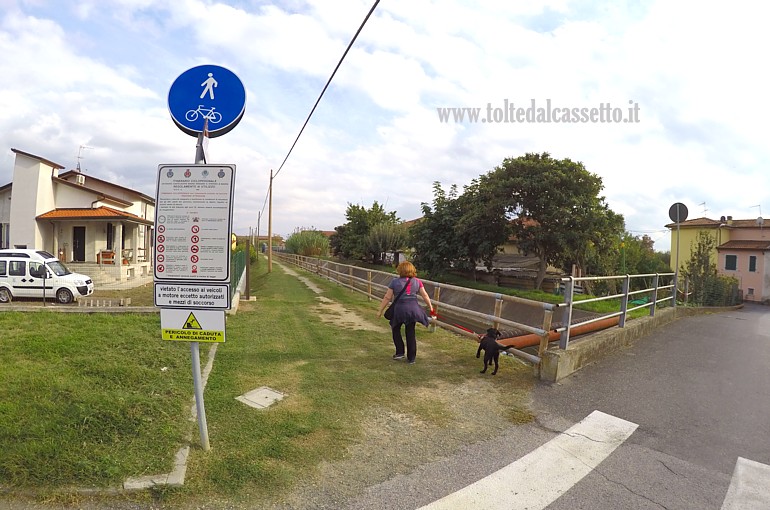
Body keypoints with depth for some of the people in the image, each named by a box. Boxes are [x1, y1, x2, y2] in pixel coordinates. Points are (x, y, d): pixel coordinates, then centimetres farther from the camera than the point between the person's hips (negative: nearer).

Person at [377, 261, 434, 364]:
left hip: (399, 309, -2)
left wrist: (380, 311, 6)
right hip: (413, 308, 3)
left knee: (395, 329, 21)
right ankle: (411, 358, 18)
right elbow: (425, 295, 9)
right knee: (411, 332, 12)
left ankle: (400, 352, 17)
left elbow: (387, 298, -2)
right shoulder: (417, 281, 6)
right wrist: (430, 306, 24)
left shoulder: (395, 282, -2)